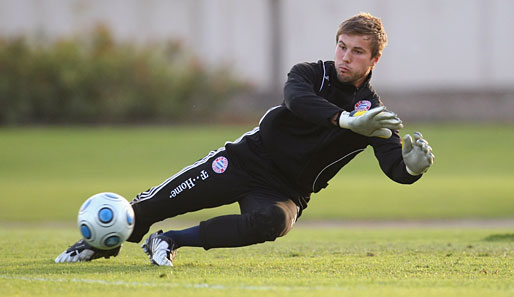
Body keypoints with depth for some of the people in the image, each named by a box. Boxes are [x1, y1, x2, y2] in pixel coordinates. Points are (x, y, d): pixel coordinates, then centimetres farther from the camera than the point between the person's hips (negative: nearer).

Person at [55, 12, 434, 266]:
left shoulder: (374, 115, -5)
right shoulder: (311, 74, -5)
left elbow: (395, 168, -18)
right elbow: (297, 99, -29)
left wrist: (413, 166, -43)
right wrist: (348, 121, -45)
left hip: (285, 192, -1)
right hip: (250, 157, 1)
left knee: (271, 222, -36)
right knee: (159, 202, -10)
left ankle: (172, 241, -22)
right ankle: (102, 243, 16)